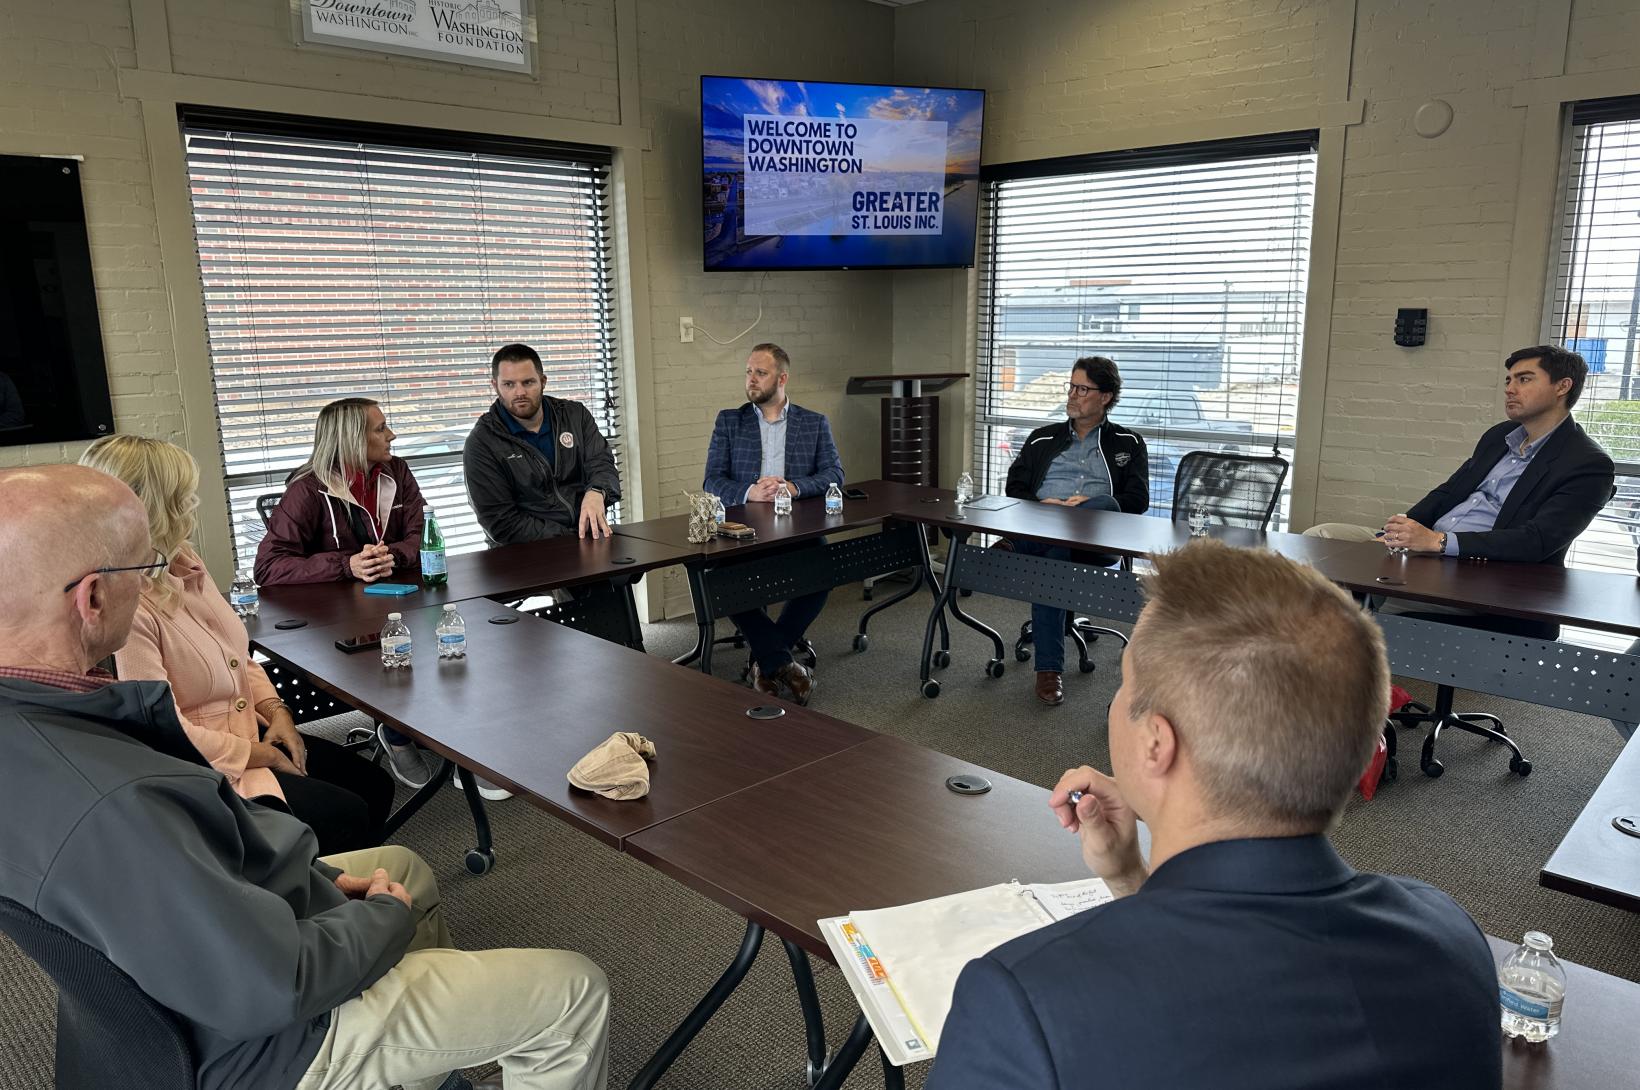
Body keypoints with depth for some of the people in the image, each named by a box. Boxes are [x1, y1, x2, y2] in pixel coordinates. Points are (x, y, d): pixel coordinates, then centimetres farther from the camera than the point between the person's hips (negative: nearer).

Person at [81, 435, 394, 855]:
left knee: (377, 787, 7)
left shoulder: (184, 562, 2)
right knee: (347, 816, -11)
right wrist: (265, 755, -14)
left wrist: (276, 711, -1)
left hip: (250, 731, 9)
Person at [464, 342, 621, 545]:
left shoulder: (575, 415, 10)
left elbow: (602, 464, 0)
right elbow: (500, 523, -8)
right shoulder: (481, 444, -2)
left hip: (592, 536, 4)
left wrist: (596, 493, -26)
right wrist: (571, 540, -17)